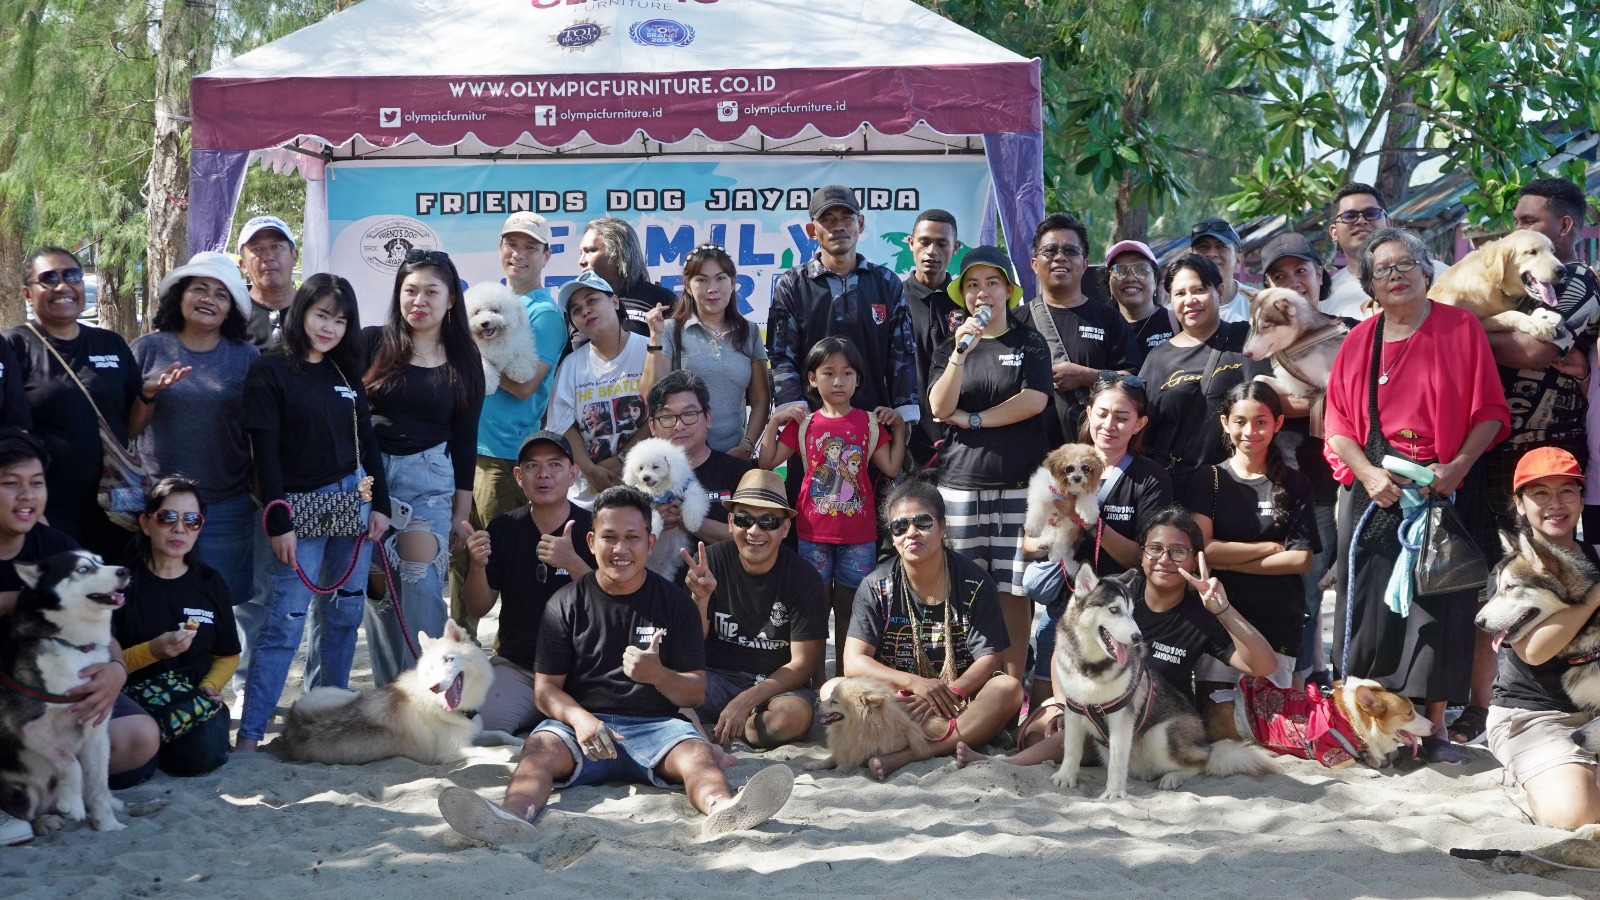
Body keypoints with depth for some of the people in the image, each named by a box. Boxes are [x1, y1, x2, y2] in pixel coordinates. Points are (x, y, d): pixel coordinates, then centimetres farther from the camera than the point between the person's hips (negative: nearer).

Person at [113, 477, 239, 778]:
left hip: (195, 697, 3)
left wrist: (209, 687, -4)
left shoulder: (210, 583, 11)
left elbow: (228, 655, 18)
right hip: (133, 695, -3)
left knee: (199, 755, -31)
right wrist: (153, 651, -21)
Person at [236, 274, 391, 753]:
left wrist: (379, 504, 7)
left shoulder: (346, 373, 11)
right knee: (285, 619, -8)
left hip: (353, 498, 6)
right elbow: (265, 451, -10)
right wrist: (277, 522, -14)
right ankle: (249, 731, -4)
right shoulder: (270, 371, -7)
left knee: (343, 612, 9)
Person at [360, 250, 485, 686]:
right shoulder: (372, 343, 1)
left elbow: (465, 439, 9)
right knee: (378, 590, 2)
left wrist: (461, 512, 8)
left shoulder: (463, 360, 8)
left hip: (430, 479, 1)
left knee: (422, 585, -11)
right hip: (370, 474, 0)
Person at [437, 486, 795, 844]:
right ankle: (514, 817, -59)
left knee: (695, 753, -31)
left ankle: (723, 810, -61)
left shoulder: (675, 604, 9)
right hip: (582, 721, 0)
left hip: (655, 724, 0)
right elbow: (546, 686, 5)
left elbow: (695, 693, 7)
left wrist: (658, 675, -17)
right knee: (540, 747, -31)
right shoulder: (566, 604, 9)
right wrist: (580, 719, -18)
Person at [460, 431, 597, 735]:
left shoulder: (592, 528, -3)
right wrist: (477, 566, -15)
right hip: (516, 668, 2)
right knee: (483, 723, -25)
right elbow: (478, 609, 6)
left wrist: (573, 563, -27)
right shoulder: (503, 528, 5)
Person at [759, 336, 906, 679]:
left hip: (858, 532, 1)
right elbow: (768, 462, 0)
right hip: (814, 532, 0)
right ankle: (818, 683, 9)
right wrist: (774, 422, -9)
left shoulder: (870, 423, 5)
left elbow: (891, 467, 2)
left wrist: (899, 428, -3)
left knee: (848, 606, 9)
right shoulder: (803, 423, 3)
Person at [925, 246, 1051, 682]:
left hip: (1020, 482, -2)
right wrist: (960, 353, -15)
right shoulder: (949, 348, 14)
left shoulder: (1029, 343, 9)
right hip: (962, 482, 2)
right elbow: (939, 408, -2)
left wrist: (971, 419, -4)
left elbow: (1034, 400, -6)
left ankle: (1014, 683, 3)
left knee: (1013, 587, -3)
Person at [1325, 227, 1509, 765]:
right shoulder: (1359, 342, 8)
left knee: (1438, 606, -3)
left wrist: (1458, 466, -15)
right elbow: (1339, 423, 5)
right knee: (1371, 605, -1)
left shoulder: (1461, 328, 1)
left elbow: (1489, 412, -2)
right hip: (1374, 491, 2)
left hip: (1441, 489, -2)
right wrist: (1368, 474, -11)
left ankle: (1435, 727, 7)